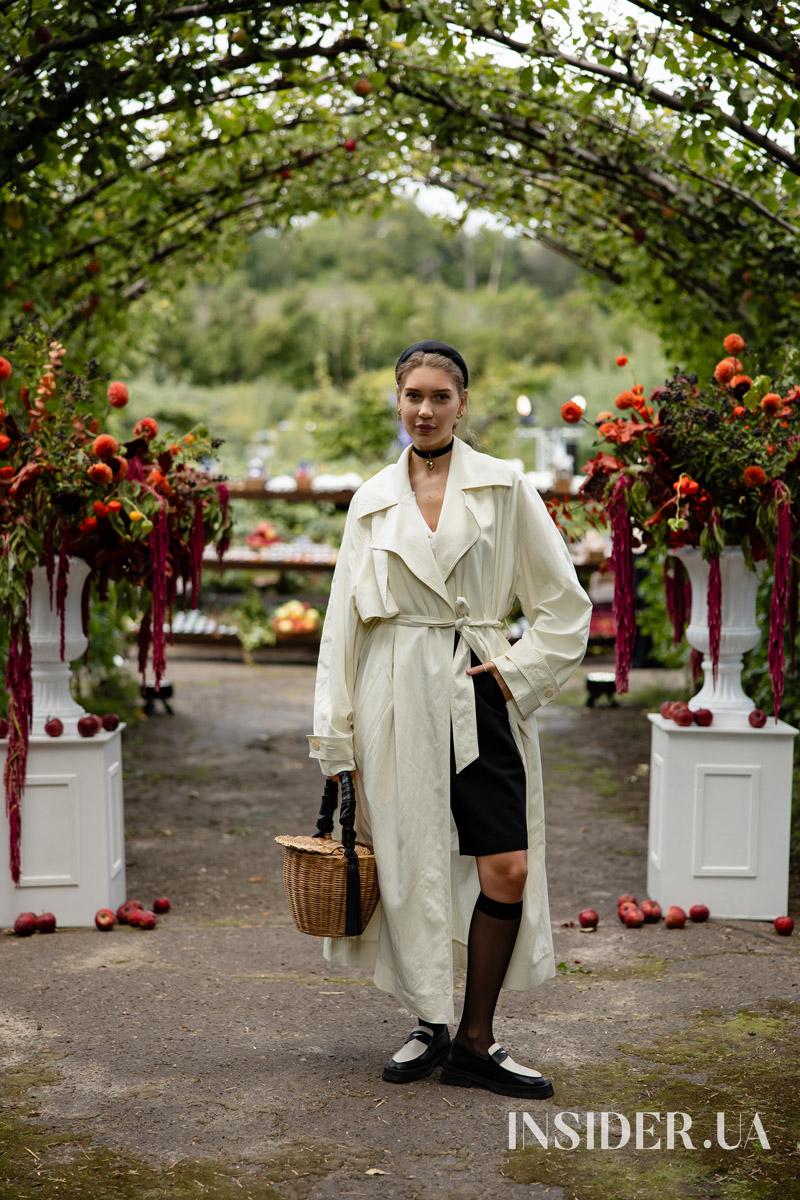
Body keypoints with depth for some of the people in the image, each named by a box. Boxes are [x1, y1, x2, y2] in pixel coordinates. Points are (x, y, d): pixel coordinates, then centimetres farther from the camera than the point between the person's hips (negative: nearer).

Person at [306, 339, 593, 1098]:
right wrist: (334, 732, 6)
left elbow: (566, 602, 6)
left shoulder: (504, 487, 3)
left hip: (479, 696, -1)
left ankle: (474, 1042, 8)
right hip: (398, 699, 1)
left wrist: (518, 671, -5)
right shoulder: (371, 501, 8)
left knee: (507, 870, -7)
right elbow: (344, 619, 9)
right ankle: (430, 1025, 24)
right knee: (413, 866, 6)